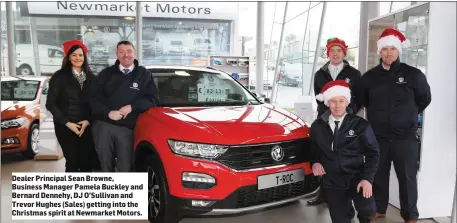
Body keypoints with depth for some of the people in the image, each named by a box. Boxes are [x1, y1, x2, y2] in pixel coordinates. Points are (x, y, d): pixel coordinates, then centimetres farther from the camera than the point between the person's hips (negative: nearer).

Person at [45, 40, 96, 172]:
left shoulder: (91, 78, 9)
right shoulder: (59, 77, -1)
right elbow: (50, 104, -3)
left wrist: (88, 121, -6)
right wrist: (67, 123, -10)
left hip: (86, 126, 3)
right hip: (65, 127, -3)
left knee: (87, 161, 2)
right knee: (72, 161, -6)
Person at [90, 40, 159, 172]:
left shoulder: (144, 74, 7)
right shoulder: (106, 73, 10)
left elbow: (153, 99, 0)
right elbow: (94, 99, 5)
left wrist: (132, 107, -13)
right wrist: (108, 113, -13)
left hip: (127, 129, -1)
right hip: (104, 126, 2)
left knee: (125, 167, 2)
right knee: (105, 165, 10)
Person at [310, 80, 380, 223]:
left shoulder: (360, 124, -4)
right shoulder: (318, 125, 3)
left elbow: (372, 153, -3)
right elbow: (313, 148, 18)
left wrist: (367, 178, -15)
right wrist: (315, 162, -3)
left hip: (356, 177, -1)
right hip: (332, 182, 2)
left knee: (368, 209, -22)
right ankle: (348, 210, 30)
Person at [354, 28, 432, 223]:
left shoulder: (413, 74, -4)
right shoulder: (370, 76, 2)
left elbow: (425, 98, 9)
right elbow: (361, 98, 19)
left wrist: (409, 115, 11)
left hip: (405, 136, -2)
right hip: (378, 136, 2)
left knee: (407, 177, 5)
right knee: (378, 175, 12)